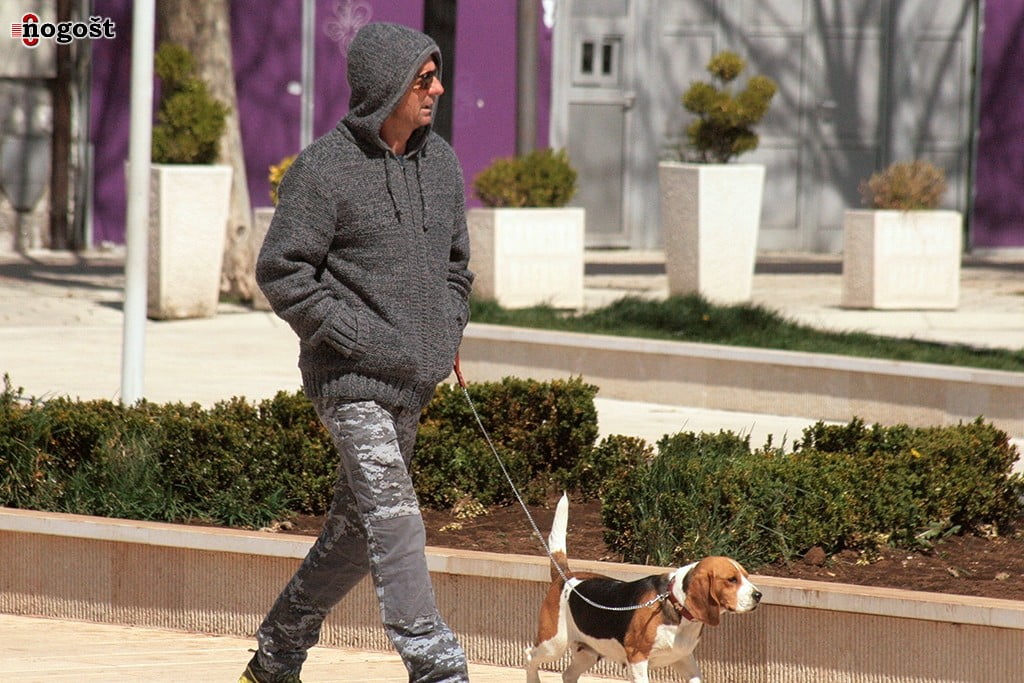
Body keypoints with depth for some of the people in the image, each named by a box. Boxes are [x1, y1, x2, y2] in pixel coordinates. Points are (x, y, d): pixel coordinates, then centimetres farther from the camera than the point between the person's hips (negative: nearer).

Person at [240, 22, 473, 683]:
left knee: (358, 529, 13)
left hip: (412, 381, 7)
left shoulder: (441, 161, 10)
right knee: (393, 518, -15)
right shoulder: (323, 170, -11)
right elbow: (281, 272, -11)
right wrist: (364, 339, -16)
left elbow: (455, 263, 23)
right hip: (350, 376, -7)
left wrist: (450, 334, 6)